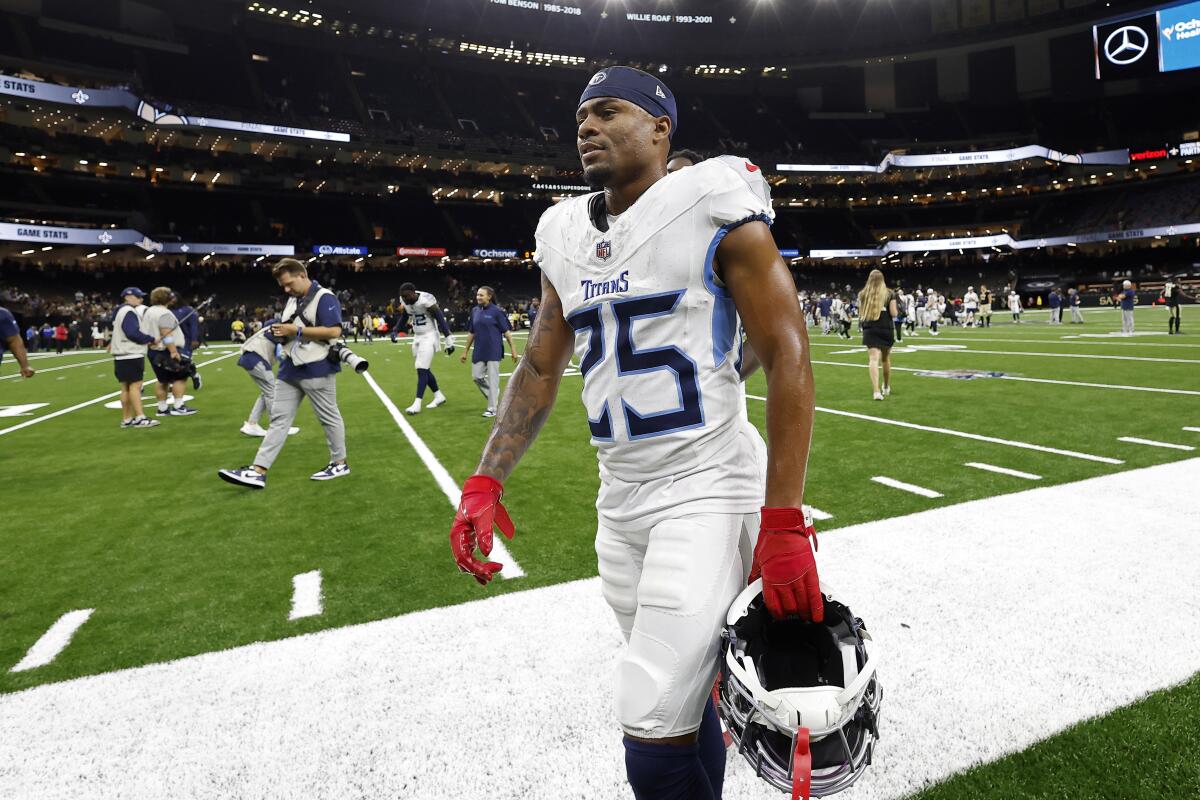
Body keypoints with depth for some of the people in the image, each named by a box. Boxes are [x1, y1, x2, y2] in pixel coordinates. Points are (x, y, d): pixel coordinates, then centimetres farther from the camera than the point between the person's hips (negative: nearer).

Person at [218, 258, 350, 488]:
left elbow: (334, 331, -22)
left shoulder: (324, 298, -12)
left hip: (316, 370, -8)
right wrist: (280, 333, 1)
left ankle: (340, 463, 21)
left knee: (329, 417, 5)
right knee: (279, 419, 4)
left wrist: (297, 330, -20)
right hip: (291, 370, 9)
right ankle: (258, 471, 3)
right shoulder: (292, 299, 16)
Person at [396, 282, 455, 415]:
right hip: (417, 337, 8)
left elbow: (441, 319, -18)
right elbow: (404, 317, 20)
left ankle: (417, 404, -10)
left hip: (429, 337, -8)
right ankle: (439, 396, 28)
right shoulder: (405, 301, 0)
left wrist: (448, 339, -19)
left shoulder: (426, 300, -22)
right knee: (424, 369, 12)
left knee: (422, 370, -11)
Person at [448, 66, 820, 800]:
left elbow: (789, 360, -11)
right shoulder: (566, 237, 11)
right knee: (682, 704, 20)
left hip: (706, 490, -6)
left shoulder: (715, 210, -7)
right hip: (620, 500, 6)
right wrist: (486, 484, 5)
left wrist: (783, 525, -17)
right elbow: (540, 371, 15)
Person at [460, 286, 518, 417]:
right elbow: (471, 333, 14)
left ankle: (492, 408, 9)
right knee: (477, 376, 7)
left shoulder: (496, 311, -8)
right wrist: (465, 351, 15)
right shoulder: (474, 311, 8)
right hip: (479, 351, 6)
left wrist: (513, 349, -9)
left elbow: (506, 331, -6)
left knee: (492, 379, -1)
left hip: (493, 351, -6)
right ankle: (495, 398, 27)